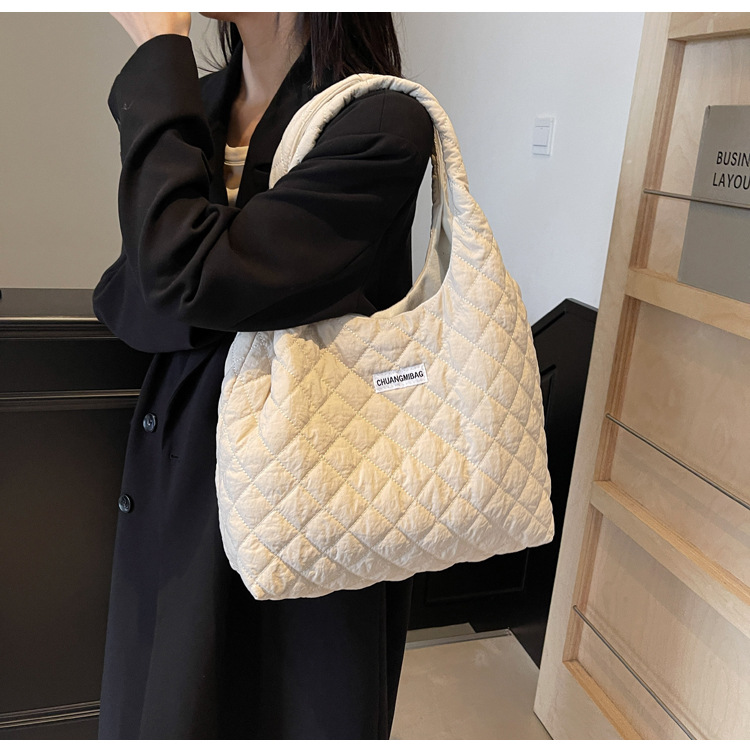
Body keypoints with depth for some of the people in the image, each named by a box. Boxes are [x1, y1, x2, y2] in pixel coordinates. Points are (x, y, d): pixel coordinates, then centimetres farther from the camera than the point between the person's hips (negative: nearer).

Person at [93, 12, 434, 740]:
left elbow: (188, 277, -27)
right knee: (159, 707, 24)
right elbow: (119, 299, 1)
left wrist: (158, 49, -17)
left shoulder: (382, 126, -18)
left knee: (295, 710, 17)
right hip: (177, 482, 6)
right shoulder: (194, 103, 3)